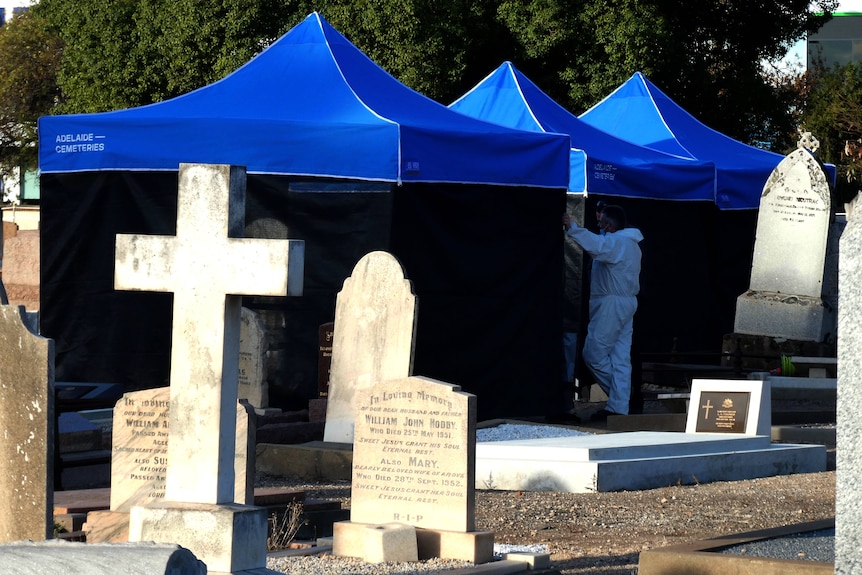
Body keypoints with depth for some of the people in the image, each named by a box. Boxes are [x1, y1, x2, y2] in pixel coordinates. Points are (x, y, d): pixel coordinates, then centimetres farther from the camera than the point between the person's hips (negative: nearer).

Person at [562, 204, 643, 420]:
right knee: (620, 357, 6)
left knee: (593, 353, -3)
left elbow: (595, 244, -34)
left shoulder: (616, 242, -14)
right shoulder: (630, 243, 17)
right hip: (627, 303, 10)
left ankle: (617, 403, 0)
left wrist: (571, 229, -43)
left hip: (611, 304, -10)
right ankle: (619, 406, 3)